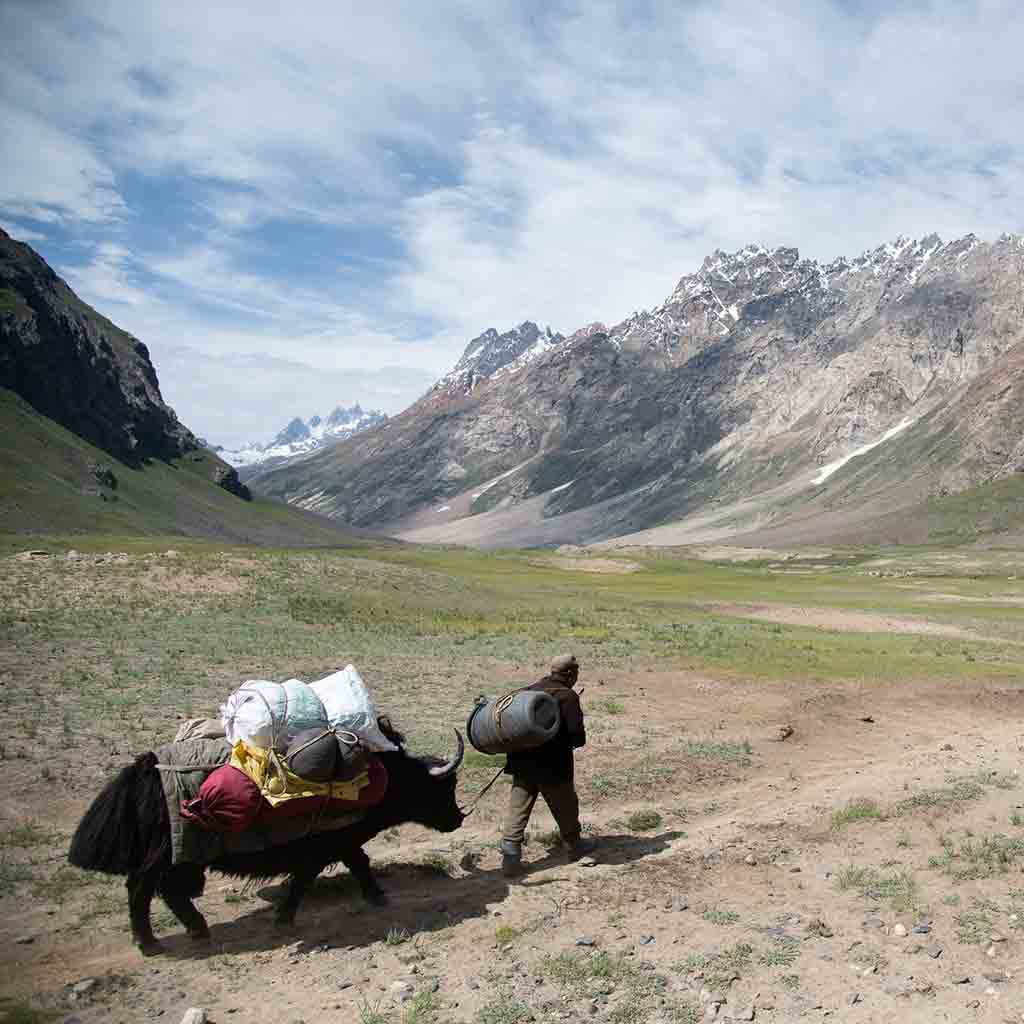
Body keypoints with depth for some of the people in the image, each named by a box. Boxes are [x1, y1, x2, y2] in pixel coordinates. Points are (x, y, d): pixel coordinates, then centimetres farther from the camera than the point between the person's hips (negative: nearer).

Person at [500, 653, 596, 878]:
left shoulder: (529, 690, 8)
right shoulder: (567, 696, -12)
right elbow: (577, 734, -18)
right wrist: (575, 741, 4)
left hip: (522, 764, 5)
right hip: (553, 766, -5)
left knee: (517, 810, 7)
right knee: (566, 806, 17)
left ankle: (510, 857, 1)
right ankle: (574, 845, 36)